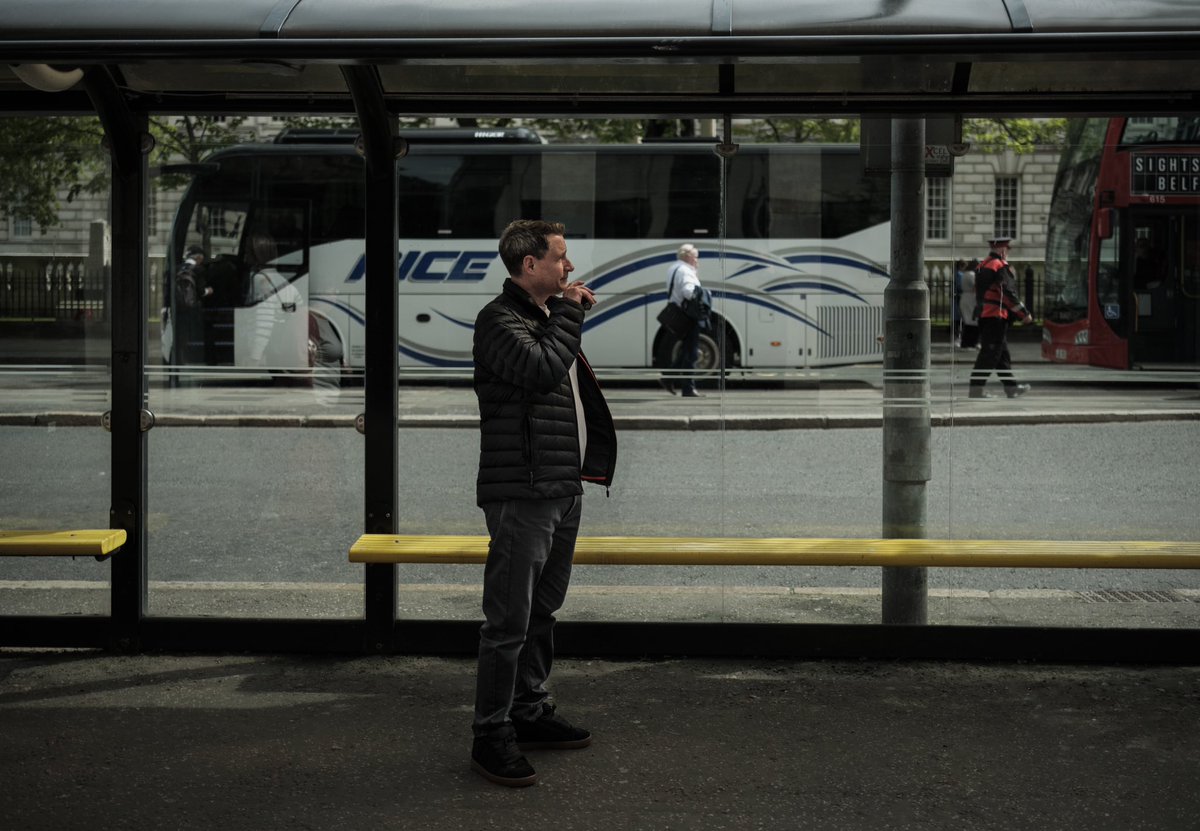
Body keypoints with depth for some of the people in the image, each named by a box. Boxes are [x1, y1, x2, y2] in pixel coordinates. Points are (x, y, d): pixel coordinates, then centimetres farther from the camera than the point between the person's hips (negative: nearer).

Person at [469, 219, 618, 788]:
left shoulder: (547, 317, 20)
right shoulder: (499, 319, -9)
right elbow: (542, 368, -25)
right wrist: (568, 312, -13)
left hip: (562, 489, 10)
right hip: (521, 492, -10)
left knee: (542, 612, 17)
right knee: (509, 620, -7)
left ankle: (529, 713, 28)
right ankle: (491, 736, -2)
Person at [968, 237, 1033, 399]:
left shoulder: (983, 266, 15)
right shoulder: (1001, 267, -13)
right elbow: (1009, 293, -17)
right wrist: (1024, 314, -11)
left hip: (983, 315, 9)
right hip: (996, 315, -9)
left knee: (1002, 352, 14)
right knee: (990, 352, -6)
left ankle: (1011, 387, 19)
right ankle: (976, 388, -8)